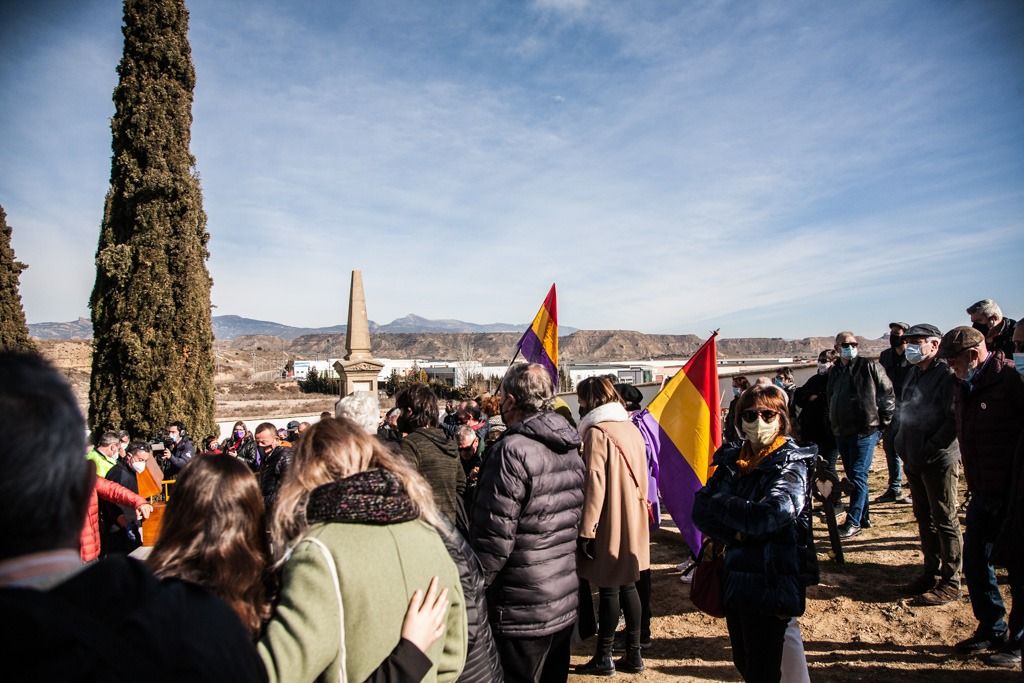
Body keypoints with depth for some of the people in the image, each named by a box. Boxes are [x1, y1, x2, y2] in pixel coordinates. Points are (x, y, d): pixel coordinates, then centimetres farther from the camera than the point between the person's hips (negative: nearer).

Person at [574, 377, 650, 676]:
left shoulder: (597, 432, -15)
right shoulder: (632, 428, 7)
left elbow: (594, 486, -19)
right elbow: (641, 476, 13)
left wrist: (586, 530, -15)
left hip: (610, 525, -7)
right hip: (633, 521, 7)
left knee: (609, 589, 3)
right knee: (627, 585, 14)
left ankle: (604, 657, 15)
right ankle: (633, 654, 22)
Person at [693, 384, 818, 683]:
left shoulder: (791, 464, -11)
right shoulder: (731, 459, 6)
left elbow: (766, 517, -26)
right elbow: (699, 510, -1)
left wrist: (720, 503, -12)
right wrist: (736, 533, -17)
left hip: (771, 583, -6)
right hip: (735, 578, 6)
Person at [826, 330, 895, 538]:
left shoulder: (869, 367, -6)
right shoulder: (834, 372, 12)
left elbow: (888, 394, -4)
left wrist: (883, 421, -3)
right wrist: (833, 424, 15)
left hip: (865, 431, -6)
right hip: (842, 433, 7)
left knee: (858, 476, -7)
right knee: (852, 476, 13)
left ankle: (853, 522, -2)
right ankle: (864, 517, 24)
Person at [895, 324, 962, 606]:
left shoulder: (946, 374, -14)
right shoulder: (913, 375, 13)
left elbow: (954, 420, -20)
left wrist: (930, 448, -20)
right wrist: (903, 445, 10)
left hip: (940, 461, -8)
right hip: (914, 461, 8)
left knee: (945, 522, 3)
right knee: (924, 519, 17)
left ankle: (950, 582, 14)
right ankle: (931, 572, 30)